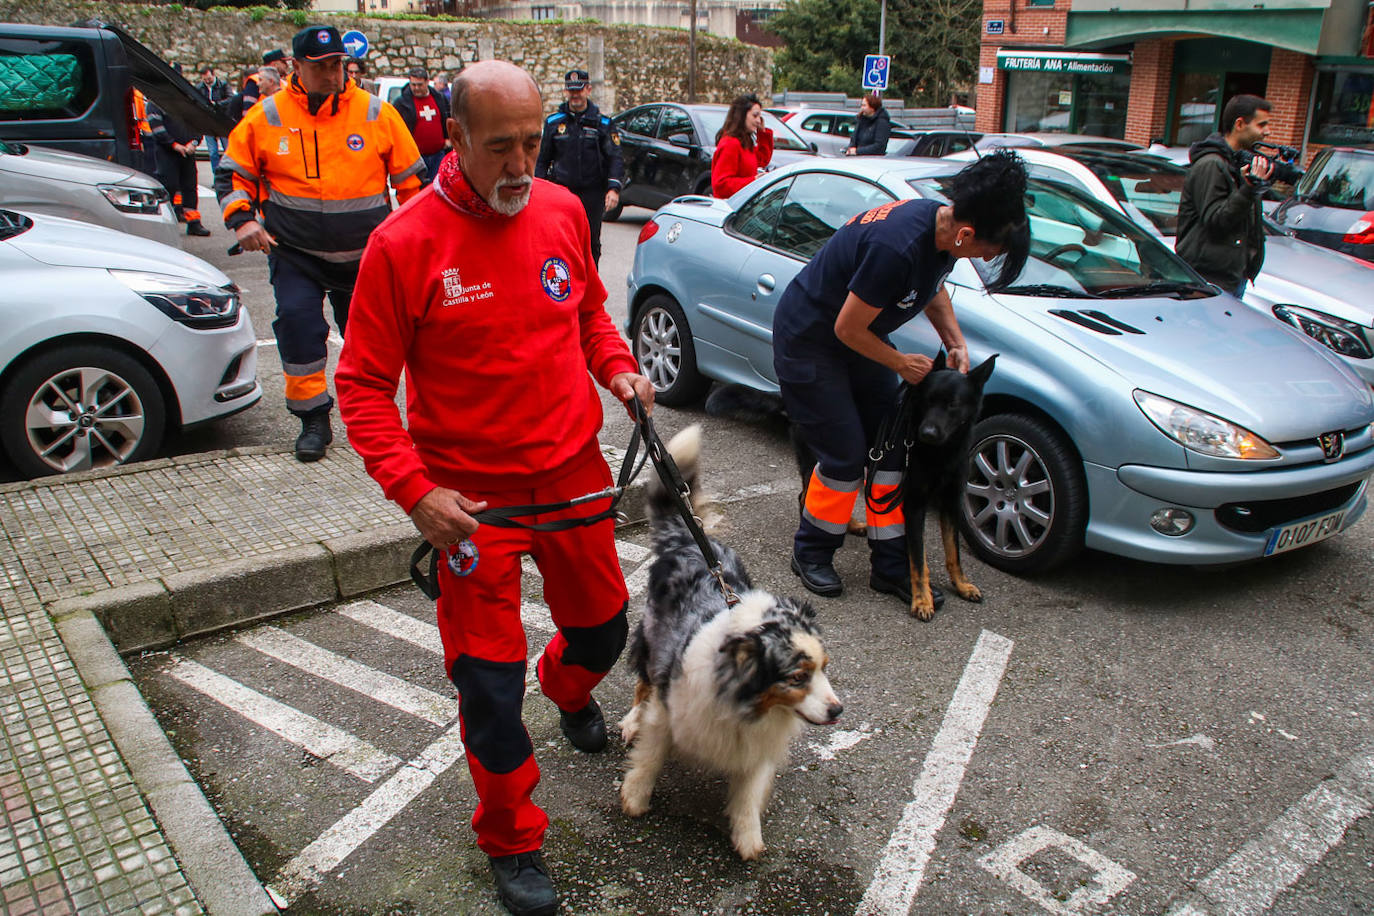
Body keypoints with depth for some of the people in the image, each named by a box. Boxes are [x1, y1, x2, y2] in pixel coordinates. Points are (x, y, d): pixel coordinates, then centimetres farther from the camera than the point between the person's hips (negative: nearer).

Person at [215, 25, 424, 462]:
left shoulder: (377, 114, -2)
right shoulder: (267, 117, -1)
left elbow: (411, 178, 7)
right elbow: (233, 172, 8)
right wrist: (242, 219, -7)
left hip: (366, 255, 1)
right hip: (295, 252, 0)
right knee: (298, 323, -14)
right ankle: (313, 419, 2)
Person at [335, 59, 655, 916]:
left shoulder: (563, 210, -1)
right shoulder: (405, 242, -15)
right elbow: (363, 385, -10)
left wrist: (617, 366, -2)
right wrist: (413, 490, -20)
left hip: (575, 473, 5)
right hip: (472, 496, -4)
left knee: (602, 627, 22)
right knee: (489, 680, 4)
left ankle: (570, 688, 60)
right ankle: (513, 841, 28)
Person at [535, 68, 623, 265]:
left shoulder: (603, 123, 6)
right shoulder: (553, 122, 10)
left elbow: (615, 158, 1)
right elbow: (542, 160, 14)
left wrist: (613, 188, -14)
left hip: (592, 195, 0)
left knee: (591, 243, 4)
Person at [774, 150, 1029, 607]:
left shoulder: (939, 226, -9)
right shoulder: (898, 246, -37)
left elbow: (933, 287, 14)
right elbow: (847, 329, -27)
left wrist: (955, 342, 0)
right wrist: (901, 364, -11)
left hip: (858, 337, 9)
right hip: (808, 341, -9)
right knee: (846, 455, -6)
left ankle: (891, 566, 14)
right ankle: (811, 553, 18)